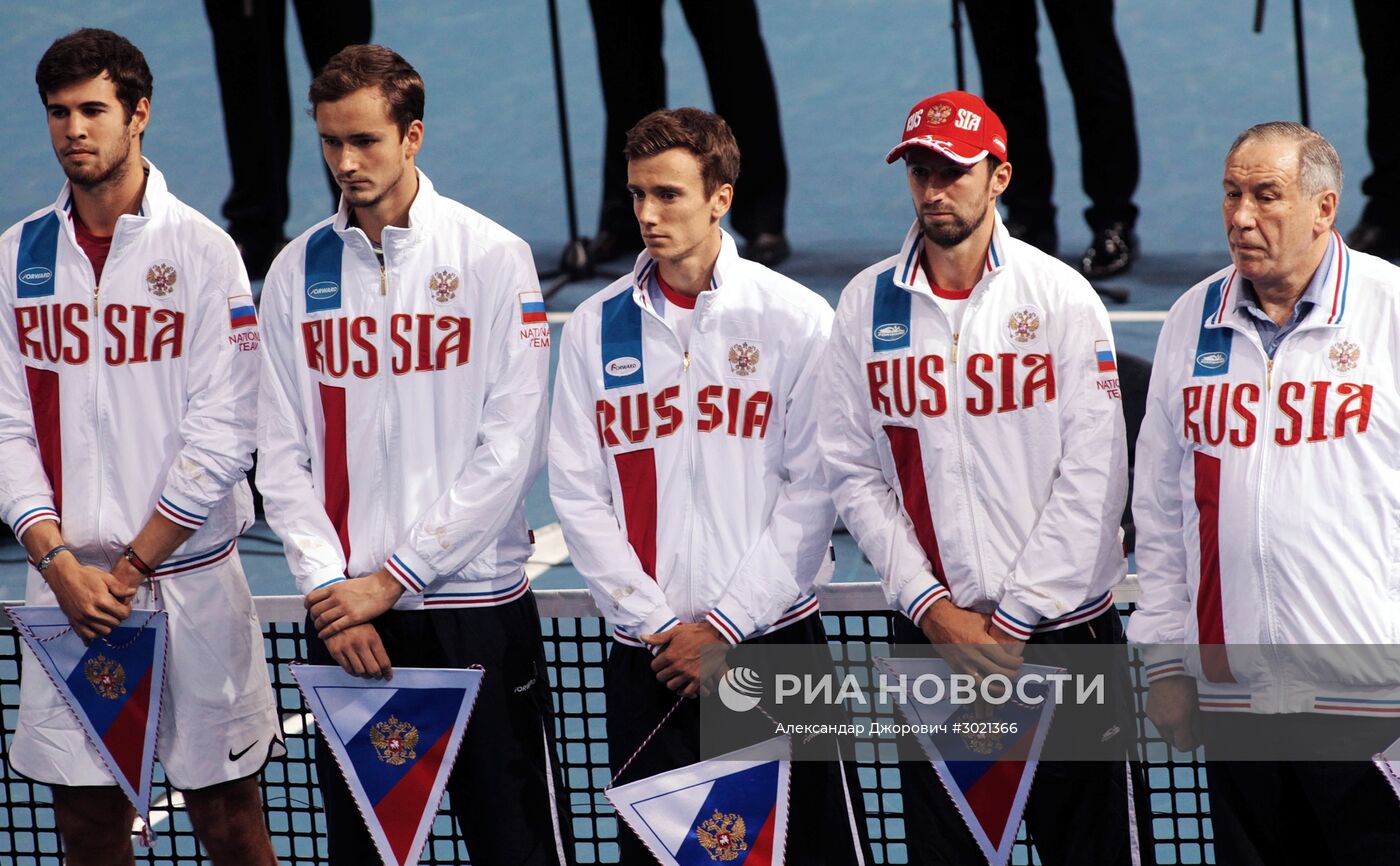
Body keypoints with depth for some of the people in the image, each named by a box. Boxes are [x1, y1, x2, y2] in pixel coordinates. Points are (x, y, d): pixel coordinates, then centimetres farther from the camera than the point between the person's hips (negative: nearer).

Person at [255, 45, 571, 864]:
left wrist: (393, 578, -11)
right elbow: (282, 457, 6)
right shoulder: (298, 273, 7)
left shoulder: (493, 258, -3)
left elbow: (510, 448, -8)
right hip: (345, 613, 3)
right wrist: (330, 589, -7)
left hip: (477, 609, -3)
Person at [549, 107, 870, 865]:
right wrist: (654, 620, -6)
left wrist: (726, 625, -10)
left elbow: (812, 489, -5)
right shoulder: (596, 327, 6)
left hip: (774, 638, -2)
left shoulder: (797, 320, -2)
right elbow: (577, 493, 4)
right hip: (645, 657, 2)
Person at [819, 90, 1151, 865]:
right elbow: (853, 473, 3)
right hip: (931, 631, 2)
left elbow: (1093, 475, -7)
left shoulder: (1060, 296, -3)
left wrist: (1015, 619, -11)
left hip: (1063, 627, -2)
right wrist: (930, 605, -7)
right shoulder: (867, 304, 4)